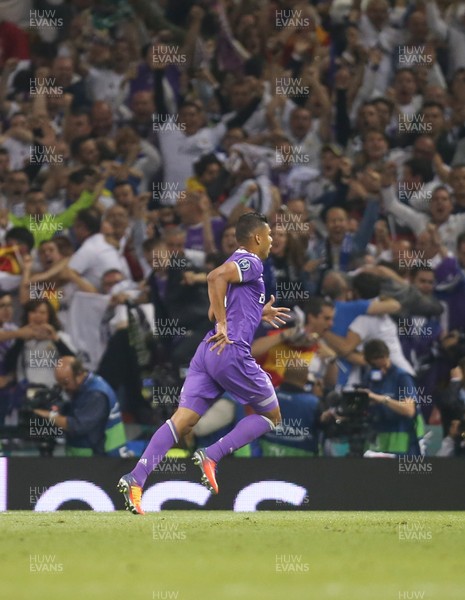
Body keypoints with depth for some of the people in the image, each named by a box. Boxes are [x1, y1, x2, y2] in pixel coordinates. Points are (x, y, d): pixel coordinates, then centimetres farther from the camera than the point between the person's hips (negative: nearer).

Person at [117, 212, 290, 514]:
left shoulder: (240, 263, 24)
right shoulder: (251, 262, -4)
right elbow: (216, 276, -23)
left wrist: (258, 314, 32)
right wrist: (223, 323, -21)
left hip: (209, 352, 8)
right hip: (232, 352, -8)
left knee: (182, 420, -2)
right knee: (271, 415, 9)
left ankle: (136, 479, -17)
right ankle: (212, 456, -7)